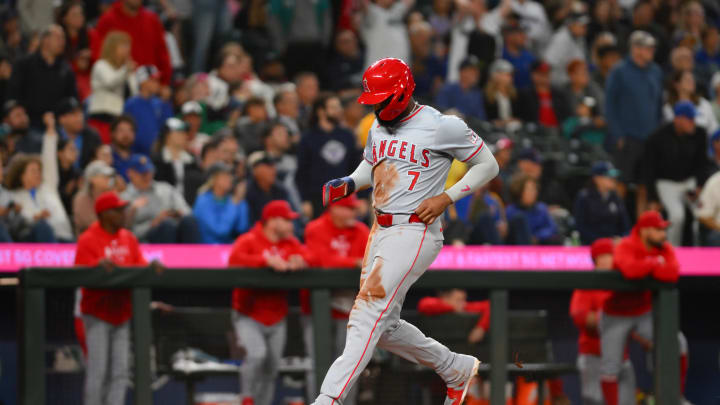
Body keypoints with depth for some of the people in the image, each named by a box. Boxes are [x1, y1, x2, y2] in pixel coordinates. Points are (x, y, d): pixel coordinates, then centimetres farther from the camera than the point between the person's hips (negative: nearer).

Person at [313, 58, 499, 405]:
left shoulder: (442, 127, -10)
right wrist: (346, 185, 6)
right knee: (384, 327, 12)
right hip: (381, 231, 9)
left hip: (415, 232, -9)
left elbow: (488, 165, -2)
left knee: (368, 314, -18)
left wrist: (445, 198, -13)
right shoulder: (379, 126, 12)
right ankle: (456, 369, 30)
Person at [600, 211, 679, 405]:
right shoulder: (625, 247, -20)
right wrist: (655, 264, -26)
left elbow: (672, 274, -25)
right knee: (611, 366, -2)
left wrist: (644, 267, -29)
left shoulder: (665, 249, -5)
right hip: (616, 315, -4)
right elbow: (630, 270, -43)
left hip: (645, 313, 4)